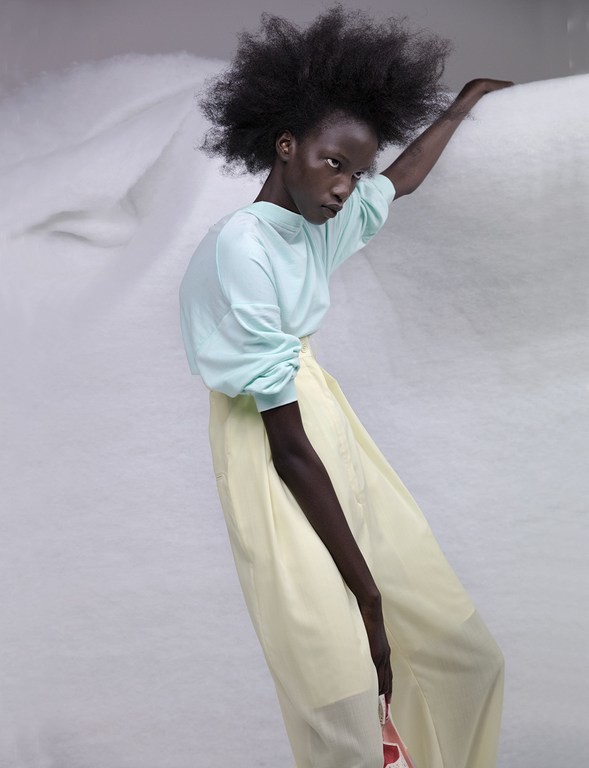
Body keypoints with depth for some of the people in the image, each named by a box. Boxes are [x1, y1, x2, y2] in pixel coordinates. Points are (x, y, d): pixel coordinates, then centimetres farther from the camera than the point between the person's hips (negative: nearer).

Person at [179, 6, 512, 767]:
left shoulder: (321, 220, 4)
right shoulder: (241, 251, -19)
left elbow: (403, 178, 29)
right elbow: (290, 450, -19)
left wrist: (469, 98, 43)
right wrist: (367, 596, -15)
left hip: (340, 450, 9)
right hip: (281, 492, -9)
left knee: (469, 659, 11)